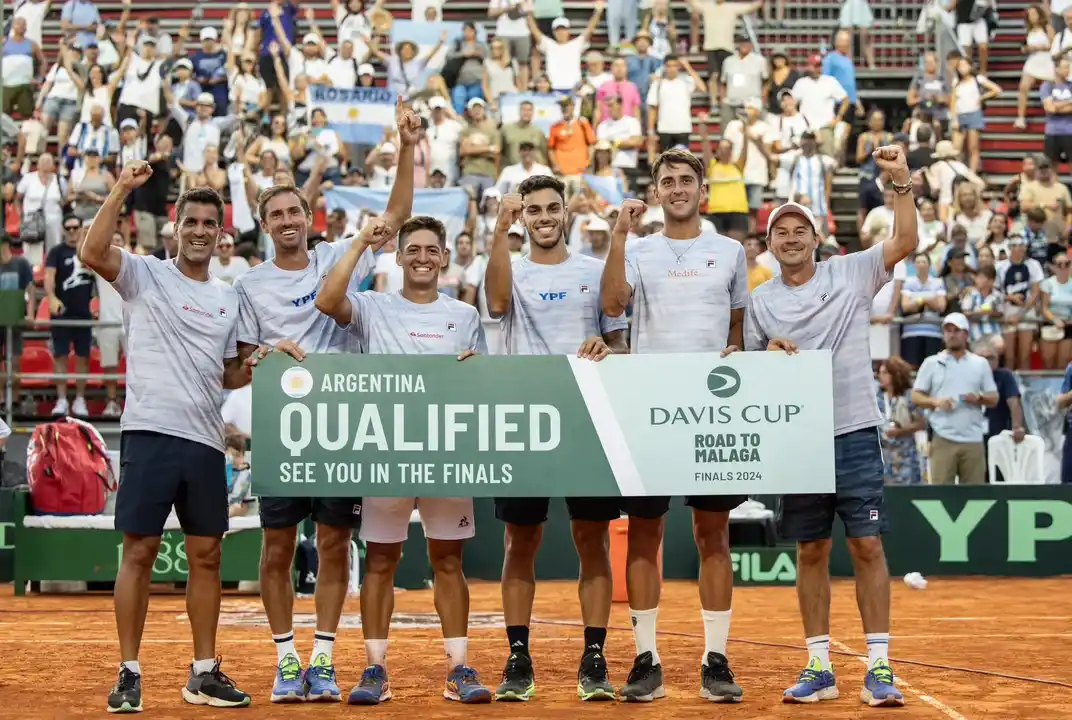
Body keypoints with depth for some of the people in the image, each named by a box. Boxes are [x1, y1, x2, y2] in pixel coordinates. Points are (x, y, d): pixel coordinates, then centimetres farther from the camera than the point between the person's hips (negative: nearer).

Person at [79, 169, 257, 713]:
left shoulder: (228, 299, 17)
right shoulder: (144, 275, 2)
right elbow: (91, 254, -19)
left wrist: (258, 368, 4)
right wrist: (121, 191, -22)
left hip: (206, 441, 5)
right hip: (151, 432, -5)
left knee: (206, 555, 8)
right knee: (140, 551, -4)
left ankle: (204, 673, 16)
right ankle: (129, 674, 3)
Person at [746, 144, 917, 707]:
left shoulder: (851, 274, 3)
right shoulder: (760, 300, 8)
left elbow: (905, 242, -9)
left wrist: (901, 183, -18)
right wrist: (767, 355, -9)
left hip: (854, 432, -2)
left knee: (867, 545, -4)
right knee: (811, 552, 8)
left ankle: (878, 667, -1)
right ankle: (819, 667, 14)